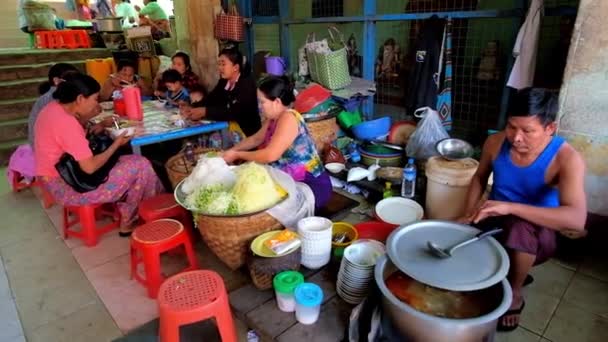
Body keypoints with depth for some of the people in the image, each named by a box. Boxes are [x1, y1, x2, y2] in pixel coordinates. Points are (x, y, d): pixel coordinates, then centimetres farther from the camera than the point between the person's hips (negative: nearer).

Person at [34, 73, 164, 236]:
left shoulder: (55, 107, 1)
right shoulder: (66, 122, -27)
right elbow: (90, 167, -26)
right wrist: (116, 144, -13)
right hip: (68, 187, -10)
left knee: (127, 161, 15)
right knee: (140, 165, -11)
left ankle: (122, 210, 16)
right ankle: (128, 221, 7)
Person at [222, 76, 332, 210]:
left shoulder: (288, 118, -22)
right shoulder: (273, 118, 6)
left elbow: (270, 155, -29)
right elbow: (256, 139, 22)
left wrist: (238, 155, -17)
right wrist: (233, 150, 10)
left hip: (312, 185, -9)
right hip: (292, 181, 9)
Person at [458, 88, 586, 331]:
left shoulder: (567, 159, -24)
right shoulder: (496, 143, -12)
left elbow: (576, 219, -37)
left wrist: (510, 207, -45)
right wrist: (470, 214, -9)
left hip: (536, 235, -4)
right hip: (494, 224, 5)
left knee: (520, 228, -37)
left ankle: (515, 294, -6)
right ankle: (514, 272, 15)